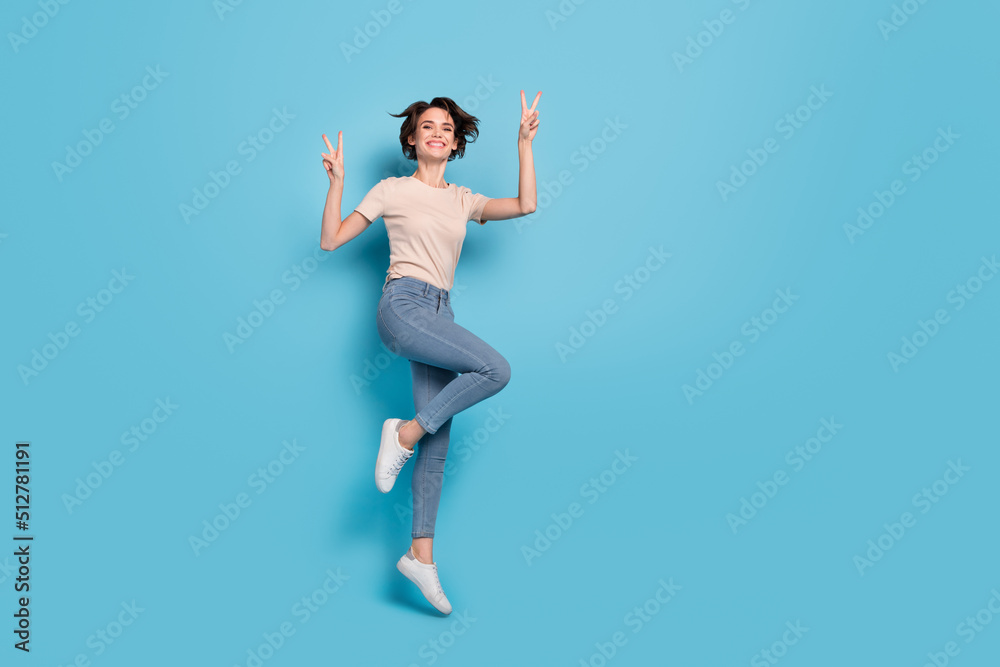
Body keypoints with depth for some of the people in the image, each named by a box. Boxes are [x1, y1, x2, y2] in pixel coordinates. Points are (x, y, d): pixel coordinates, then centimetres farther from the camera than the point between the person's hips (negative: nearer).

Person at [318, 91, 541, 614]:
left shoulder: (462, 200, 18)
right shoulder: (392, 190, 8)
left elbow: (525, 205, 5)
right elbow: (330, 240, 6)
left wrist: (524, 143, 5)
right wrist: (337, 183, -4)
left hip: (439, 315, 5)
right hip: (403, 305, -5)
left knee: (438, 443, 0)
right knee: (495, 369, -25)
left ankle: (421, 553, 6)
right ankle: (404, 433, -10)